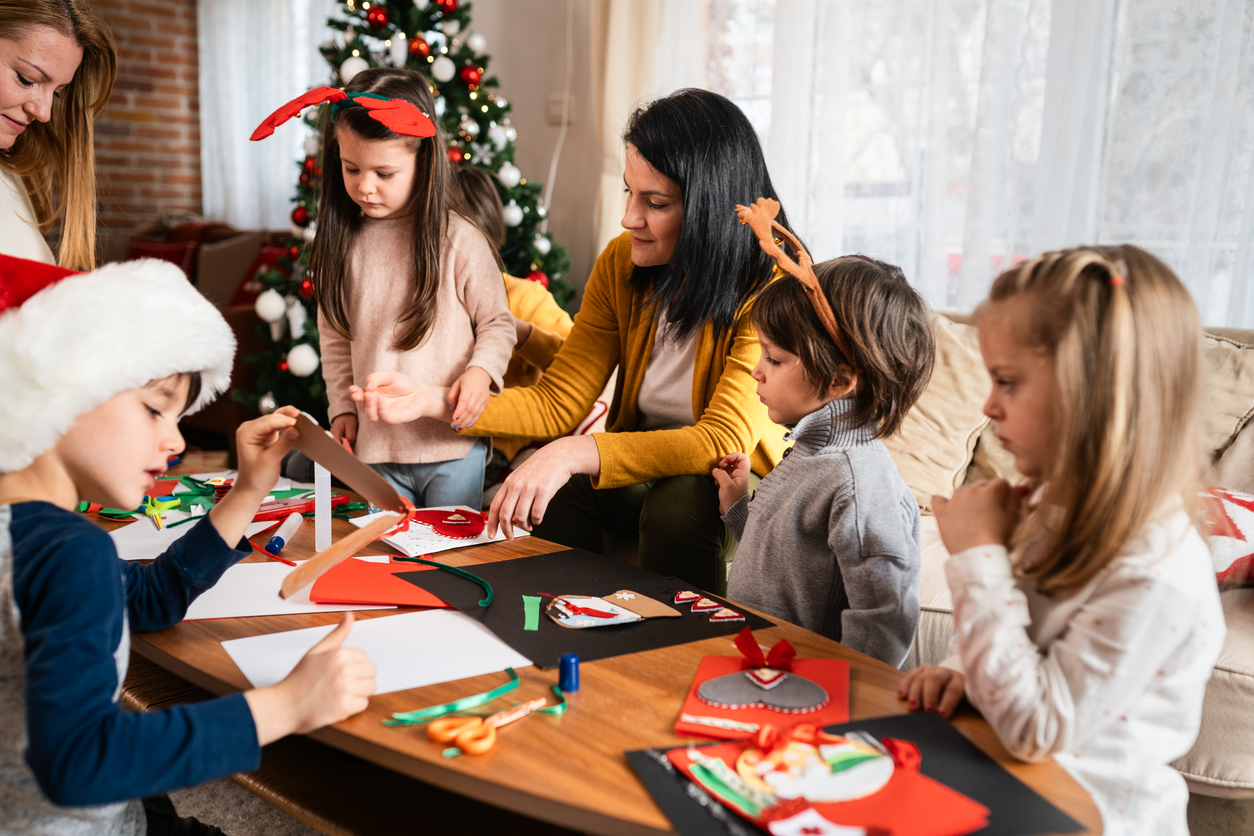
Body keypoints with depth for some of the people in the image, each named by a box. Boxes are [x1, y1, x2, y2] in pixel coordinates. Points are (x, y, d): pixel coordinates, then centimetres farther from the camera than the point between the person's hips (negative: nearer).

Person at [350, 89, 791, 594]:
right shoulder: (621, 264, -5)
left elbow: (724, 440, -30)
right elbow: (558, 402, -7)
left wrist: (576, 452, -39)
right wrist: (430, 401, -19)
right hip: (648, 472, 4)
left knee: (678, 502, -33)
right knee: (558, 487, -23)